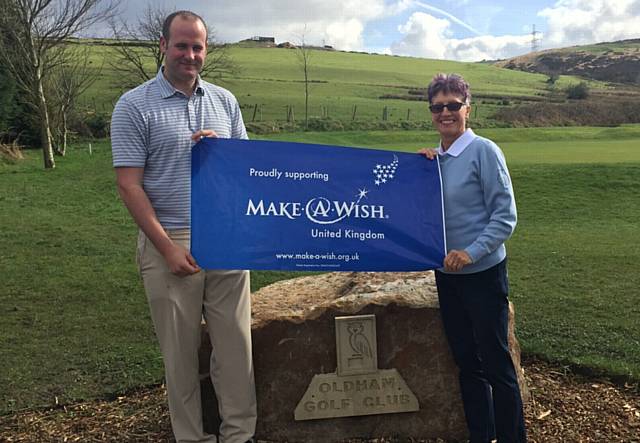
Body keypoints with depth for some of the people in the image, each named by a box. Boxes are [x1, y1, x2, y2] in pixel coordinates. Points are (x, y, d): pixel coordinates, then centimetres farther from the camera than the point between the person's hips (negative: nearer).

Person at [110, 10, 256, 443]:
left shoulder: (225, 101, 11)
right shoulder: (134, 106, -1)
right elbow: (129, 184, -7)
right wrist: (168, 247, -13)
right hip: (169, 244, -3)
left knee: (236, 343, 6)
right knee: (181, 350, 7)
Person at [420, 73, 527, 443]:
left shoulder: (483, 151, -12)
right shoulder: (435, 157, 7)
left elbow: (505, 216, -13)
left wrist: (471, 253, -23)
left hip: (483, 272, -6)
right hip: (447, 274, 6)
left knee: (496, 362, 4)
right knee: (466, 360, 15)